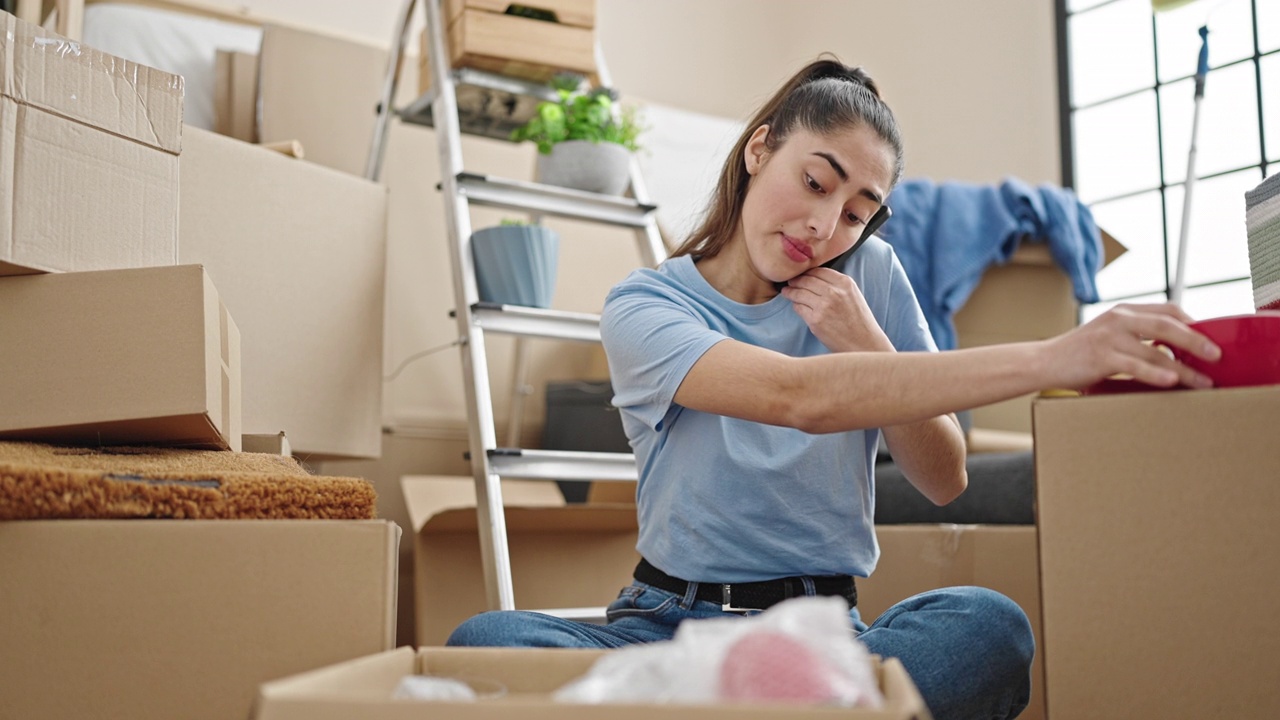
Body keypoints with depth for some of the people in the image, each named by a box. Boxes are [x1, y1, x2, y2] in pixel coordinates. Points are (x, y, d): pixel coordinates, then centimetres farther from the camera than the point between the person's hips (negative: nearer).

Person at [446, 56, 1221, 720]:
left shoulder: (873, 276, 5)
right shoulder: (642, 308, -7)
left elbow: (945, 481, 4)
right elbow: (798, 397, -28)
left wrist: (870, 345, -13)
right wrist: (1048, 360, -36)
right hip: (674, 618, -2)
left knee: (987, 628, -32)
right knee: (486, 639, -32)